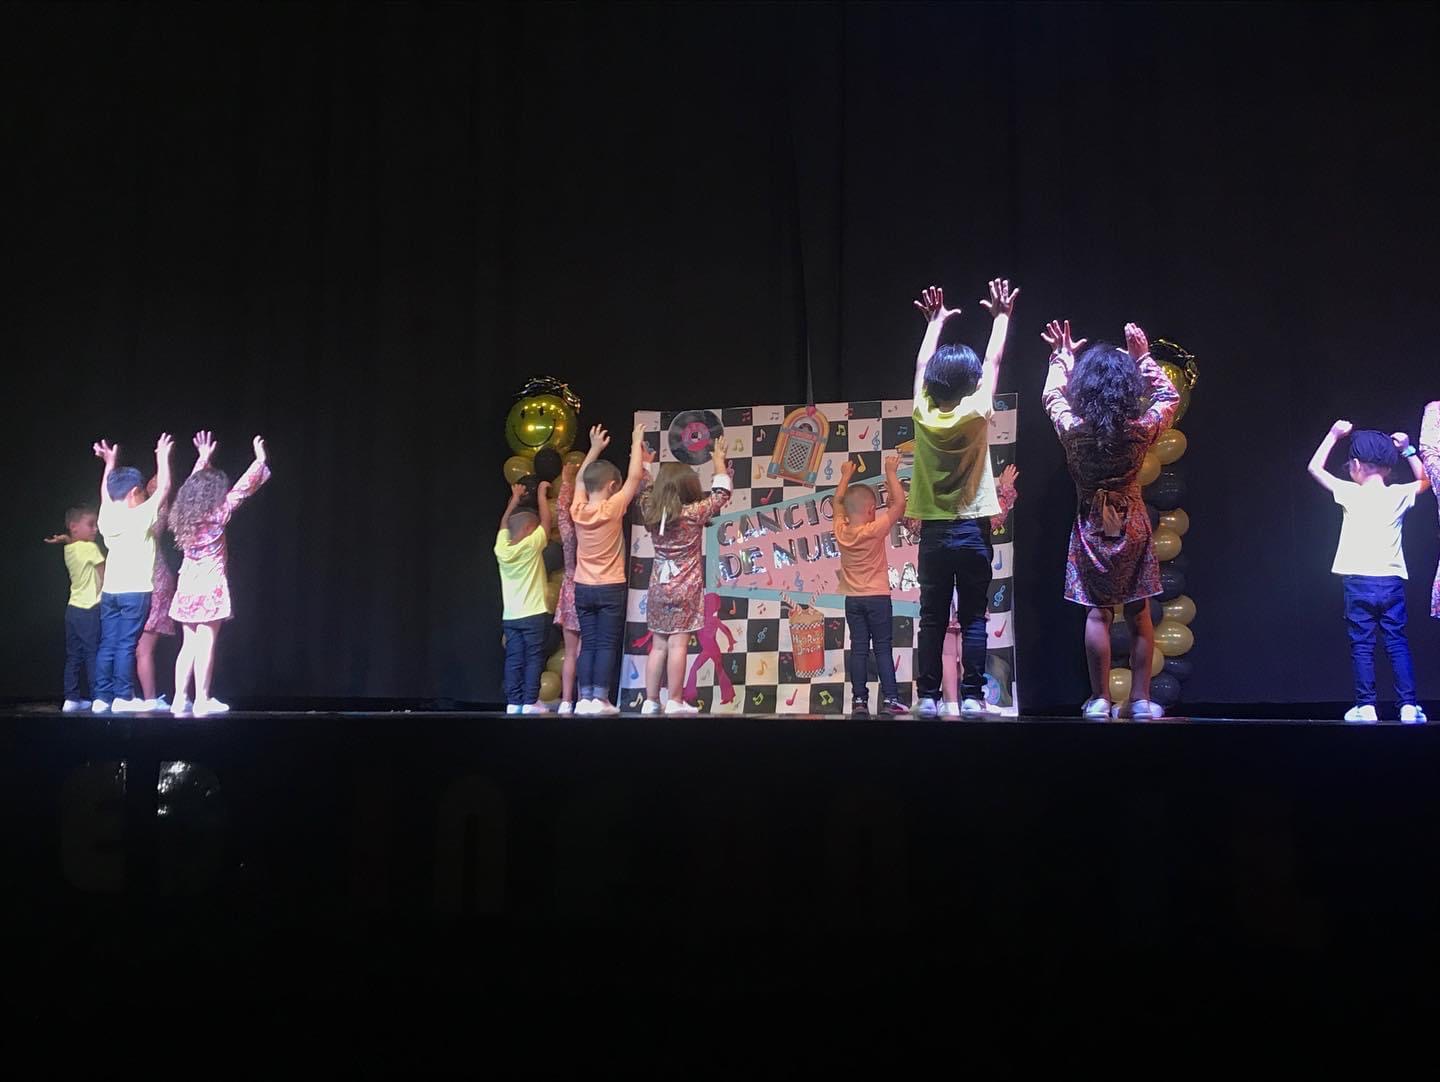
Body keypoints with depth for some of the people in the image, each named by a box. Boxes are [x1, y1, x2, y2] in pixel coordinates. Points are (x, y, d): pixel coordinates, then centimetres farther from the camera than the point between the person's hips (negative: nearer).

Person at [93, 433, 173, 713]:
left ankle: (102, 696, 7)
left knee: (107, 645, 6)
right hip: (135, 590, -5)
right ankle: (124, 696, -2)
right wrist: (162, 457, 8)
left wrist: (110, 463, 35)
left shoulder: (106, 516, 6)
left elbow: (105, 492, 25)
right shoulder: (142, 515, -9)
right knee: (126, 645, -4)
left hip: (109, 590, 5)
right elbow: (164, 488, -3)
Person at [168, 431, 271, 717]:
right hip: (210, 584, -6)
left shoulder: (185, 515, 6)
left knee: (189, 644, 11)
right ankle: (202, 700, -6)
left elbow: (196, 483, 22)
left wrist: (203, 458, 30)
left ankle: (180, 698, 10)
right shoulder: (217, 515, -10)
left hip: (187, 584, 6)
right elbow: (242, 489, -6)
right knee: (206, 643, -5)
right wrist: (261, 461, 2)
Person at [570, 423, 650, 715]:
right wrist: (637, 442, 3)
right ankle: (600, 698, -7)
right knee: (607, 645, -3)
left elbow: (580, 479, 19)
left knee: (588, 644, 5)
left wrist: (595, 448, 25)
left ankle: (584, 698, 1)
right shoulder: (613, 508, -12)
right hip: (611, 588, -4)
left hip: (583, 589, 5)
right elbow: (635, 476, -7)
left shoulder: (577, 510, 1)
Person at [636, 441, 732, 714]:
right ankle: (675, 702, -3)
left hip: (659, 587, 5)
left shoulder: (651, 511, 0)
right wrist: (719, 461, 12)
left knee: (659, 645, 9)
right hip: (685, 588, -5)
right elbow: (721, 494, -1)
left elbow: (647, 491, 21)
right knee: (678, 644, -5)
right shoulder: (693, 513, -12)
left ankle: (650, 701, 11)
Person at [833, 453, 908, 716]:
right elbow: (899, 503, -12)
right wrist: (891, 473, -5)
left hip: (852, 600, 4)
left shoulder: (840, 530, -1)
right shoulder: (876, 530, -14)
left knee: (858, 650, 4)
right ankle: (890, 699, -3)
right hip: (877, 598, -4)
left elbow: (838, 502, 17)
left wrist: (846, 475, 26)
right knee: (883, 649, -1)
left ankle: (859, 700, 1)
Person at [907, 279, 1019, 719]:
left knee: (932, 619, 5)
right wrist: (1001, 316, 17)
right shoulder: (975, 413, -10)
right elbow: (994, 362, 4)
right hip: (973, 532, -2)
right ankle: (971, 696, -1)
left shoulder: (924, 413, -5)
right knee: (973, 619, 2)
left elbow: (922, 364, 12)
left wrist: (935, 323, 26)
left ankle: (927, 696, 3)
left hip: (933, 533, 2)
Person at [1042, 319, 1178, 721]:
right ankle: (1140, 700, 10)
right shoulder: (1142, 430, -13)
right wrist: (1144, 357, 13)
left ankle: (1100, 700, 3)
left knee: (1098, 613, 3)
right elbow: (1169, 397, 9)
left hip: (1091, 528, 0)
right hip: (1132, 526, 0)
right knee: (1139, 613, 7)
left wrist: (1061, 358, 21)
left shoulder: (1072, 430, -14)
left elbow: (1052, 397, 9)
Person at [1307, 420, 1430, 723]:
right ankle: (1408, 706, 1)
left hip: (1359, 581, -2)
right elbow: (1424, 480, 27)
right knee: (1398, 644, 5)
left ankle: (1366, 706, 0)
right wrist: (1407, 450, 23)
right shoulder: (1398, 495, 4)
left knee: (1362, 645, 2)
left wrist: (1334, 435, 13)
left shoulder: (1352, 494, -4)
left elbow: (1315, 467, 5)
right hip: (1391, 581, 2)